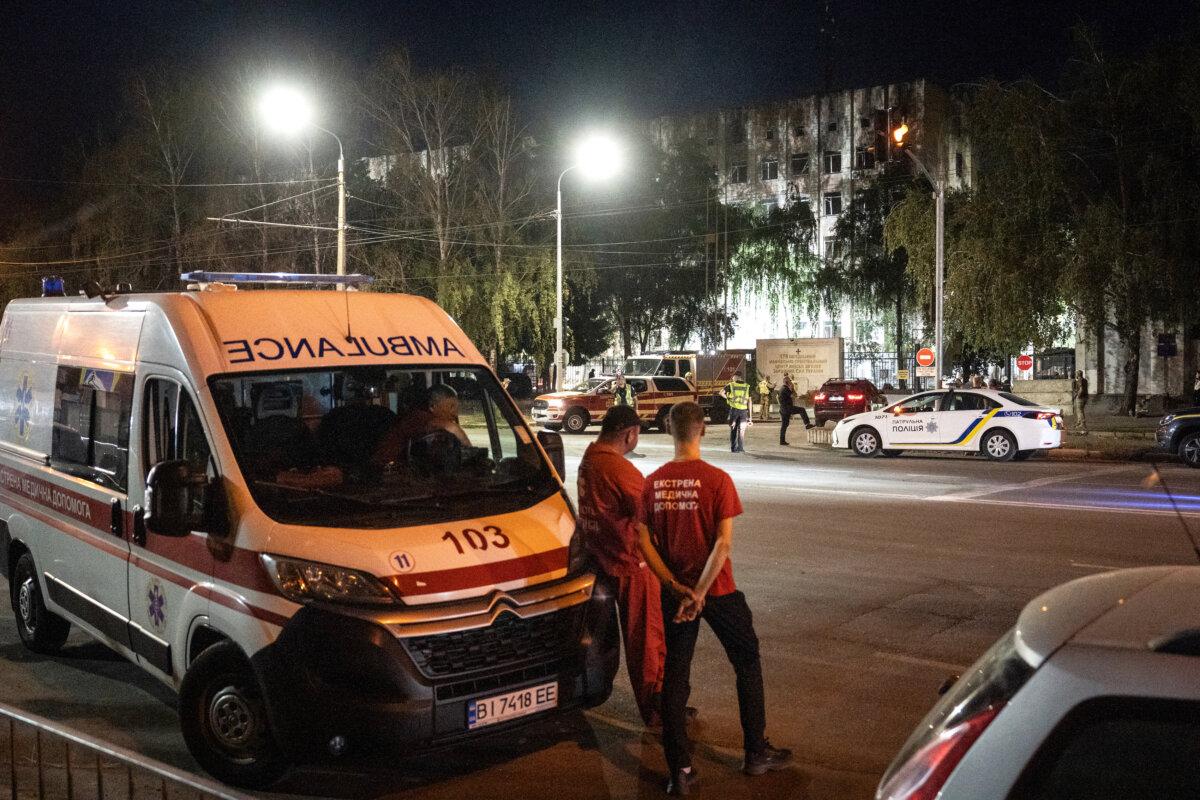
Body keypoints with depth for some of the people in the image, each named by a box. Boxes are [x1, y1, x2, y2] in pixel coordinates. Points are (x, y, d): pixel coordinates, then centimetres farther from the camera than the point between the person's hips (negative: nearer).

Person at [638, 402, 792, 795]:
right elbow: (723, 543, -19)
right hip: (717, 591, -3)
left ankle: (680, 770, 12)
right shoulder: (717, 480, -13)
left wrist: (675, 586, -4)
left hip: (674, 594, 3)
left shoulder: (653, 482, -2)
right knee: (747, 664, 17)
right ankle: (756, 752, 25)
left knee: (675, 675, 11)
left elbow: (644, 541, -3)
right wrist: (699, 592, -18)